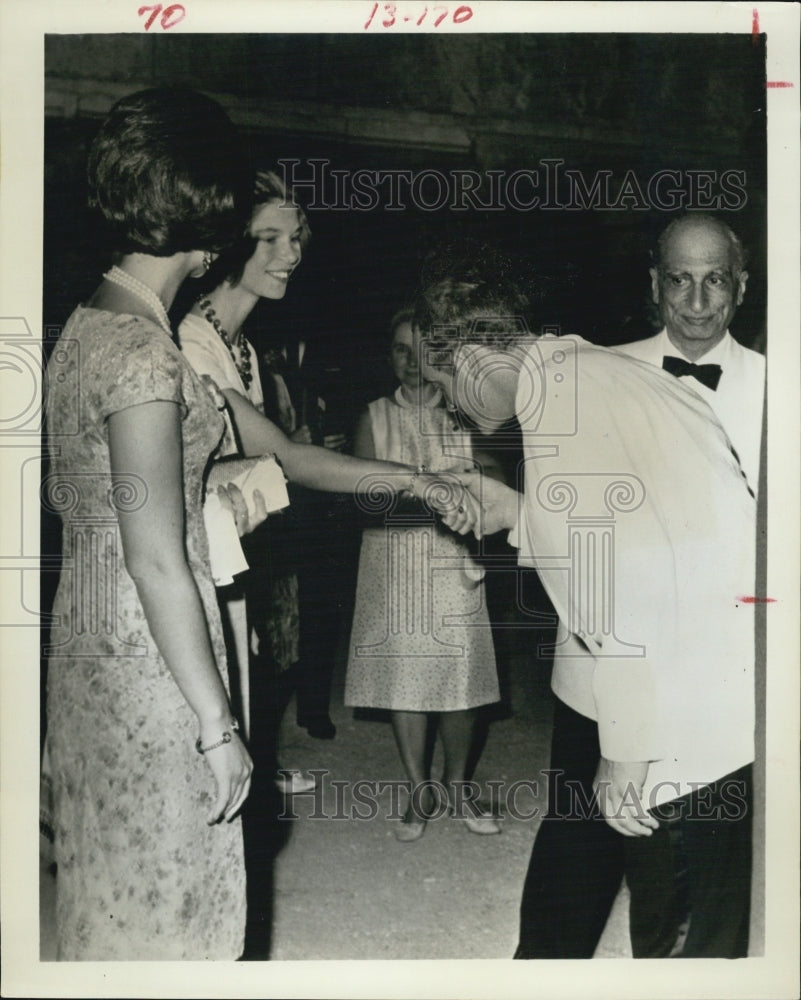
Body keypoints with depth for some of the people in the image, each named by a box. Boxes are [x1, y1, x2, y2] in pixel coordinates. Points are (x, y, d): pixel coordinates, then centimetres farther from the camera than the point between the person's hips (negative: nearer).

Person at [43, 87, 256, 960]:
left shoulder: (85, 324, 7)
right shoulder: (144, 353, -21)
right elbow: (157, 563, -23)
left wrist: (214, 490, 15)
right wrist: (218, 725, -18)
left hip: (88, 631, 9)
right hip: (150, 657, -9)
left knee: (112, 880, 23)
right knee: (160, 894, 8)